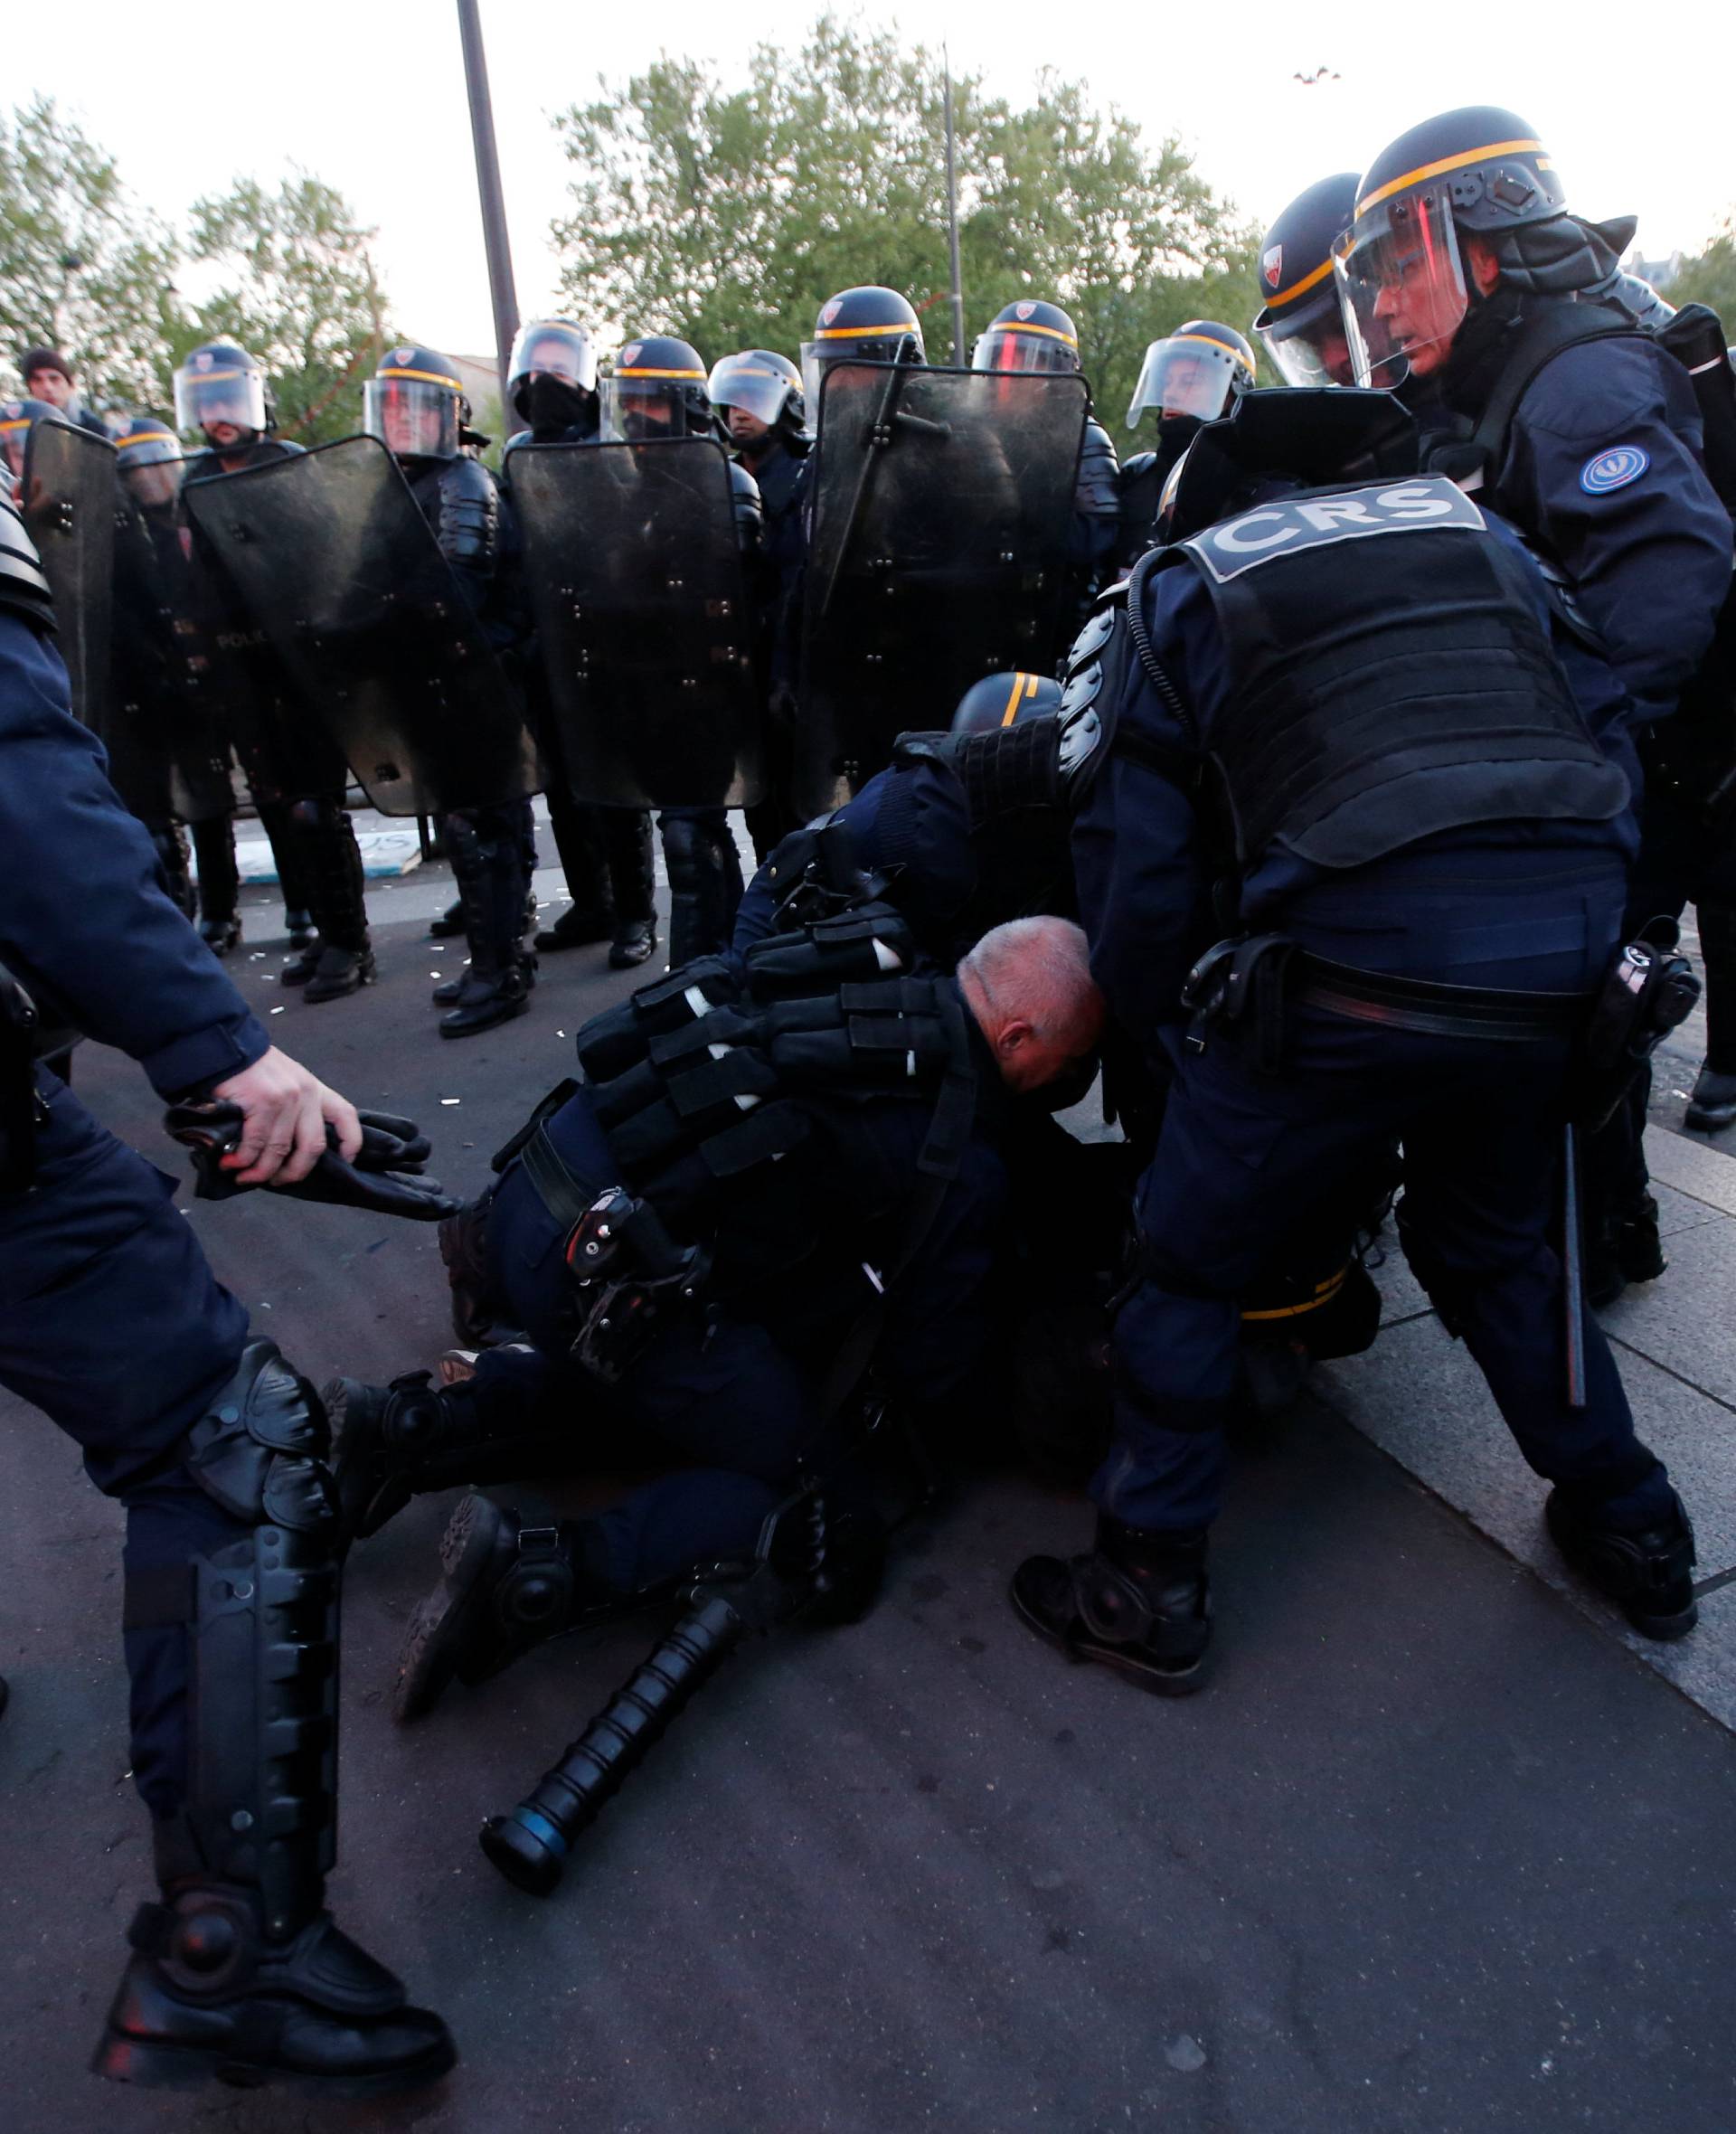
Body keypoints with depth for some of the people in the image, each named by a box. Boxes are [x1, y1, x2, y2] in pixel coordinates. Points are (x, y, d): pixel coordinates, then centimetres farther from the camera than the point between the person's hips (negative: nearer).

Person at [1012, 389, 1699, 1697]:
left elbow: (1139, 866, 8)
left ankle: (1152, 1593, 21)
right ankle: (1636, 1535, 43)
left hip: (1361, 963, -5)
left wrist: (1157, 1027, 19)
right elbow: (1606, 723, 21)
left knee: (1190, 1265, 12)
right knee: (1493, 1245, 29)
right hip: (1566, 952, 6)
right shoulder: (1479, 533, 25)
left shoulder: (1175, 599, 13)